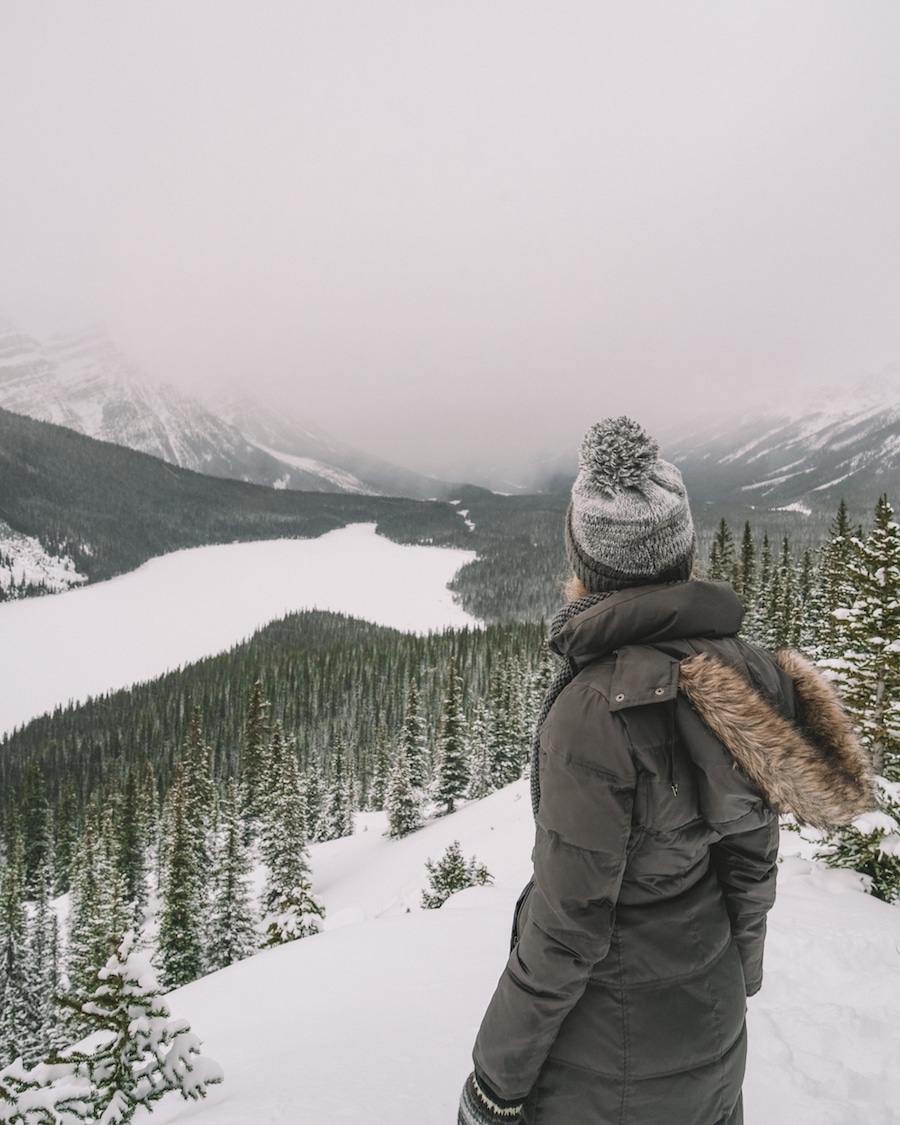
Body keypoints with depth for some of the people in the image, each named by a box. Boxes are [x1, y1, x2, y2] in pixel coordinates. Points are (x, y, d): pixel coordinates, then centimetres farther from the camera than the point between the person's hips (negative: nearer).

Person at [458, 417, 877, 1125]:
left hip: (610, 1045, -6)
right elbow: (753, 863, 4)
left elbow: (567, 927, -23)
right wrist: (740, 978, 20)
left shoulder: (596, 705, -30)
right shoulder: (743, 671, -8)